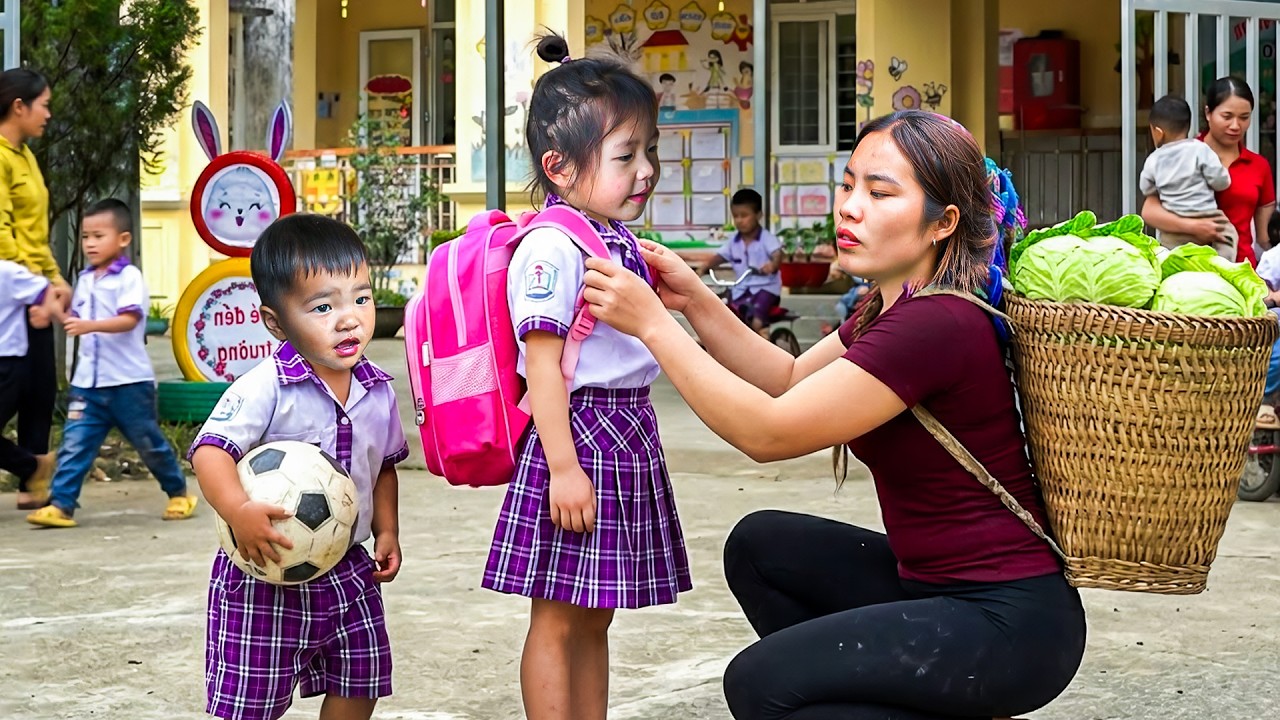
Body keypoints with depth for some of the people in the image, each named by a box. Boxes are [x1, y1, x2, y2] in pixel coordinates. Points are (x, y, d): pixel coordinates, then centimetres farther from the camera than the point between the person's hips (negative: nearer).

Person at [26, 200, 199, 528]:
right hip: (88, 382, 6)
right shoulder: (85, 280, 12)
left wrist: (90, 325, -36)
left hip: (128, 381, -6)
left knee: (149, 443, 7)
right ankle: (61, 504, -5)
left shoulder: (129, 277, -10)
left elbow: (129, 319, -23)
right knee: (75, 443, -4)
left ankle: (179, 493, 25)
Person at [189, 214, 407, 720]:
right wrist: (238, 510, -42)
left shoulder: (378, 389, 3)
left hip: (348, 571, 6)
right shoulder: (266, 387, -19)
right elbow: (210, 450, -26)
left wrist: (387, 530, 8)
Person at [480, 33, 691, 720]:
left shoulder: (618, 244, 12)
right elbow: (542, 364, -19)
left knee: (595, 617, 15)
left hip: (627, 436, 9)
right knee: (558, 618, -1)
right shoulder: (552, 248, -16)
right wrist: (564, 467, -22)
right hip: (577, 434, -9)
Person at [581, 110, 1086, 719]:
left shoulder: (938, 325, -23)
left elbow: (768, 432, -22)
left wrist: (653, 324, -17)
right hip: (936, 583, 10)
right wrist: (695, 302, 1)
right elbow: (790, 380, 14)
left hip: (1011, 621, -10)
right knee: (760, 545, 14)